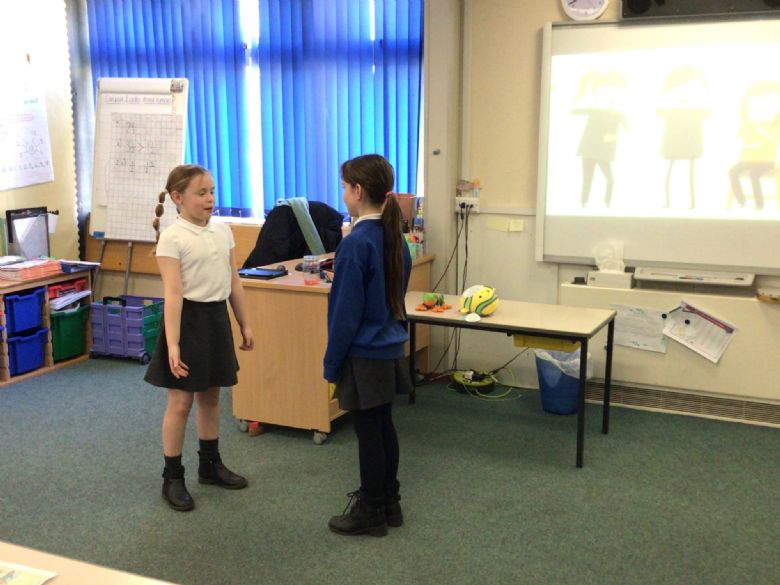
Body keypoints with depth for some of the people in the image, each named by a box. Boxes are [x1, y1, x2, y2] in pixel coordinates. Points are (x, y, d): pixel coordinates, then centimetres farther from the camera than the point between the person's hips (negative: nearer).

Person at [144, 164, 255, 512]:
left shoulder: (223, 231, 6)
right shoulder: (172, 238, -13)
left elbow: (234, 283, 12)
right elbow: (173, 294, -19)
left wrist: (244, 325, 14)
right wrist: (173, 344, -23)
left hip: (216, 318, 6)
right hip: (188, 318, -6)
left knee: (210, 397, 17)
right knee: (180, 403, 1)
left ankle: (210, 464, 33)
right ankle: (172, 477, 14)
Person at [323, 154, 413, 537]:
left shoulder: (355, 243, -21)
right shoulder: (395, 237, 5)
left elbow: (345, 312, -19)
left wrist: (332, 362, -10)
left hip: (364, 355, -8)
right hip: (391, 348, 8)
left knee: (368, 432, 4)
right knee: (383, 426, 18)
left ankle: (371, 513, 17)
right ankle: (388, 502, 31)